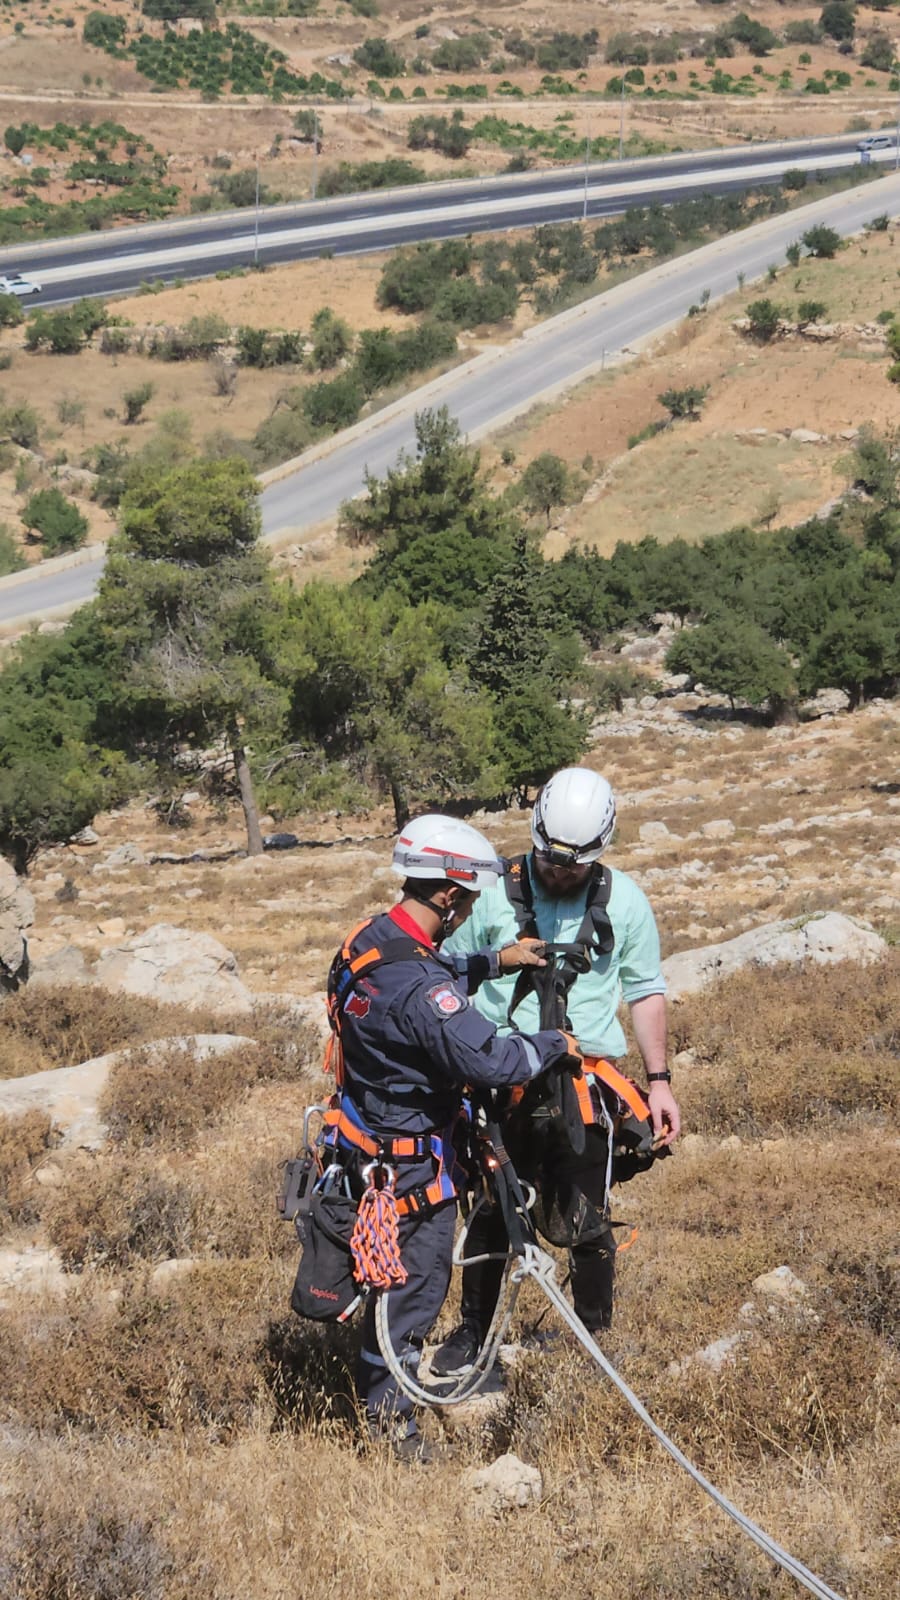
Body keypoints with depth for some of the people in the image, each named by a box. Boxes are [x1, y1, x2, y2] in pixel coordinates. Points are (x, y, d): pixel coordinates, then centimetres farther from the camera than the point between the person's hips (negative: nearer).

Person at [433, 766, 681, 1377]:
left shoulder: (624, 901, 1)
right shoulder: (495, 893, -2)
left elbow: (646, 992, 9)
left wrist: (660, 1081, 4)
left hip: (584, 1080, 0)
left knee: (587, 1223, -3)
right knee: (489, 1215, 8)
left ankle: (596, 1341, 14)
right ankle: (475, 1332, 25)